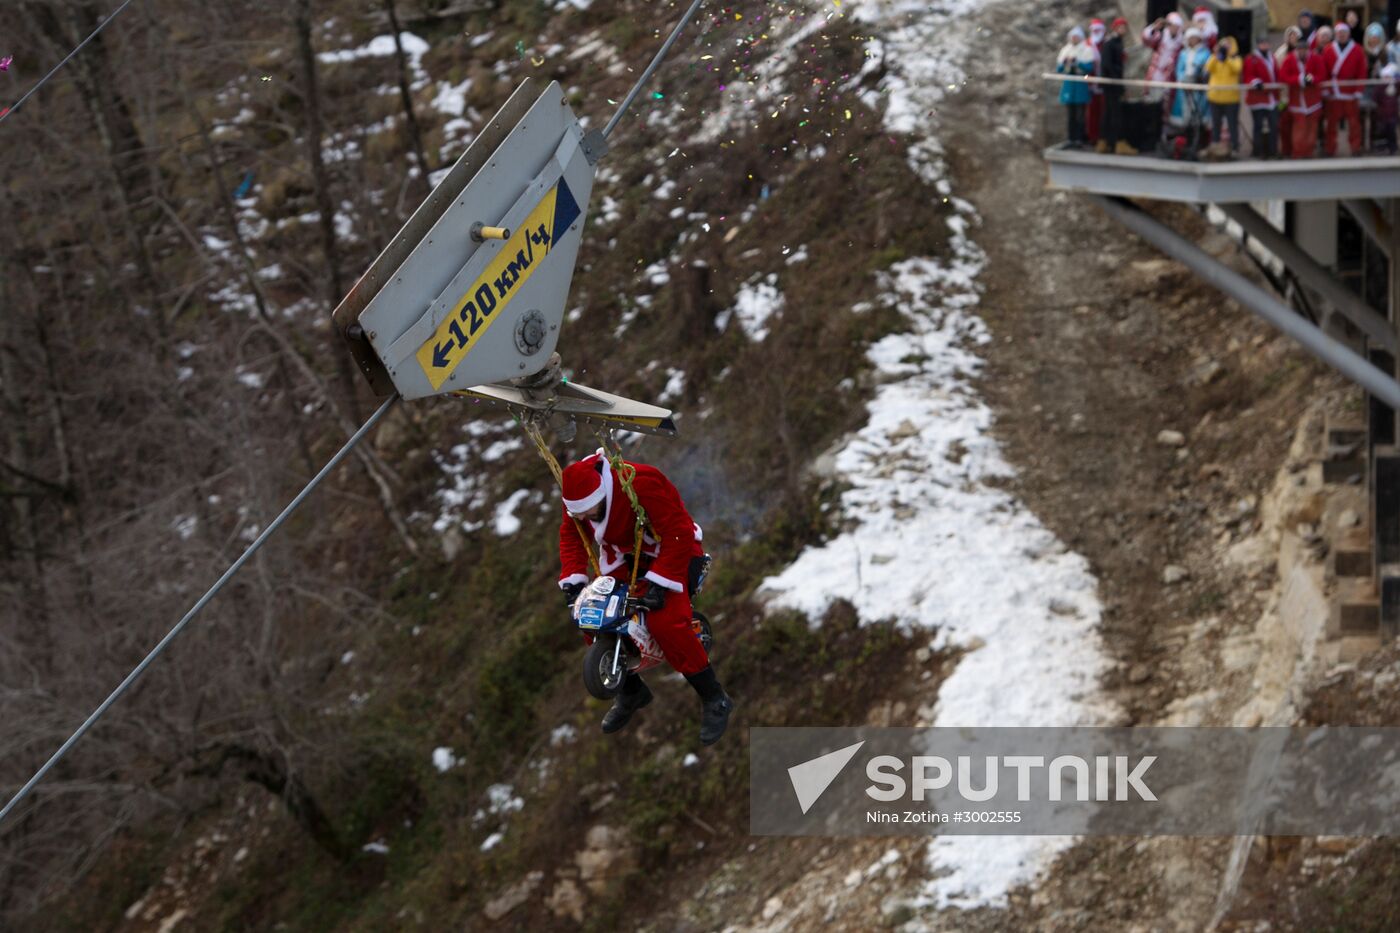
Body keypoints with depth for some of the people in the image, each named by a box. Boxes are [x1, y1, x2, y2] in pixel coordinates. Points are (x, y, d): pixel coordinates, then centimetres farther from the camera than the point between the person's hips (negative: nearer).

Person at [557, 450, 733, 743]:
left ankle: (714, 699, -12)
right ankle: (630, 691, 17)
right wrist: (573, 579, -11)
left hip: (670, 550, -7)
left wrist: (658, 581, -33)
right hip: (623, 556, 7)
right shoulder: (577, 496, -14)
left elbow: (679, 535, -30)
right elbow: (571, 533, 2)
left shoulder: (641, 484, -35)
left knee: (666, 623, -27)